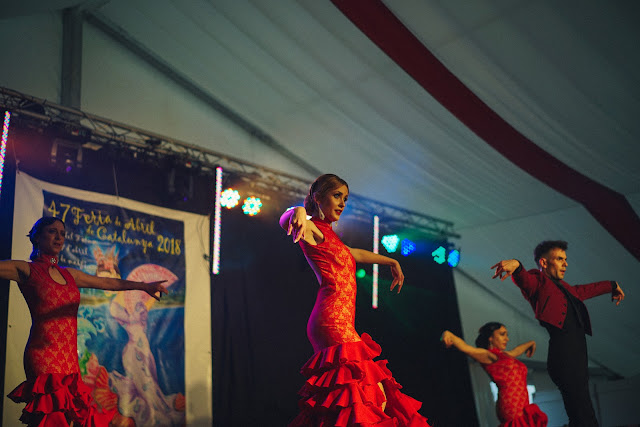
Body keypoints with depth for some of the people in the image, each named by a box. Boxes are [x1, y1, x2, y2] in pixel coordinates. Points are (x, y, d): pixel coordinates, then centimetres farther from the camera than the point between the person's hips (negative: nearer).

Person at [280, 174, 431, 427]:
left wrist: (391, 261, 52)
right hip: (334, 322, -10)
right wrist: (298, 213, -49)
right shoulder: (314, 230, -3)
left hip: (337, 323, 10)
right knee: (377, 398, -15)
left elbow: (353, 254, 43)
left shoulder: (326, 234, 26)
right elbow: (285, 221, -26)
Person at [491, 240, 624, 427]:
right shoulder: (538, 280, 1)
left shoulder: (561, 286, 27)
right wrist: (516, 264, -46)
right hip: (564, 357, -9)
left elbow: (584, 290, 45)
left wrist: (612, 285, 61)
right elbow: (524, 278, -22)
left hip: (578, 356, 9)